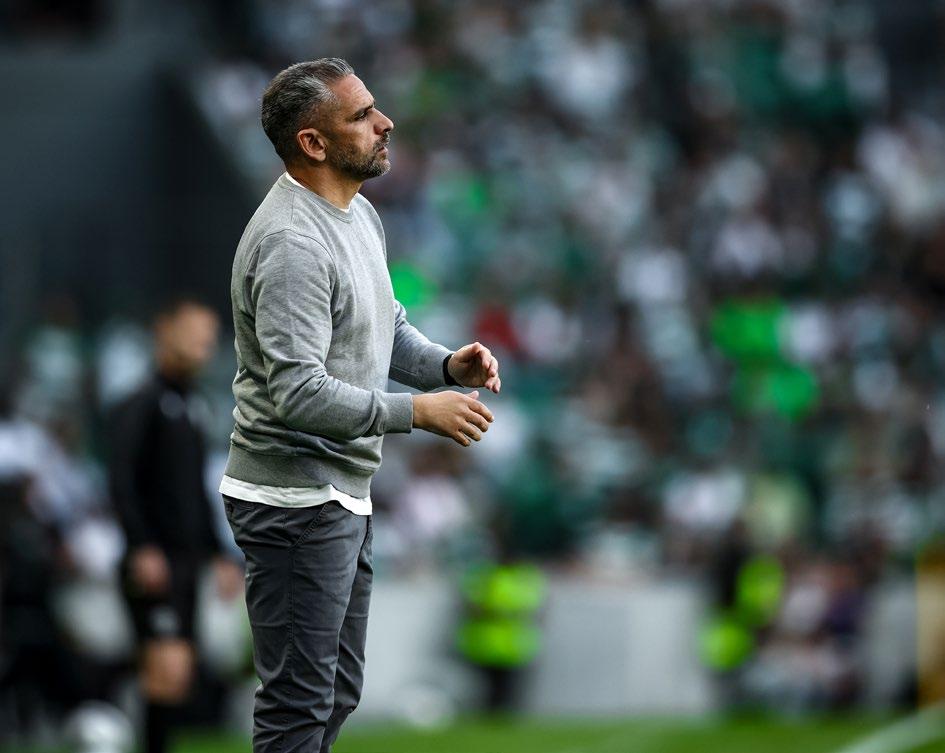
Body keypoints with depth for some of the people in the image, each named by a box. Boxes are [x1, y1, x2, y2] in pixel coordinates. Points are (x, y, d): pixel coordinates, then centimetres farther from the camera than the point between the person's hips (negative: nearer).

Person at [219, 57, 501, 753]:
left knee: (337, 693, 17)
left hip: (344, 495, 11)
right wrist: (417, 412, -25)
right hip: (297, 503, -11)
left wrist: (447, 365, 1)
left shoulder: (358, 214, 10)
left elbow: (387, 327, 22)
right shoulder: (292, 243, -23)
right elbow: (300, 394, -29)